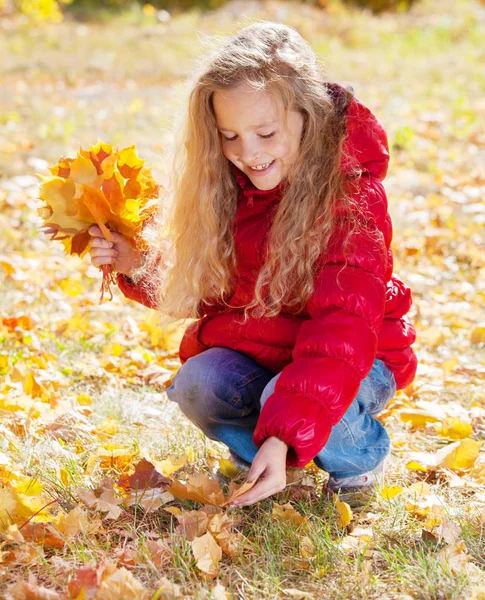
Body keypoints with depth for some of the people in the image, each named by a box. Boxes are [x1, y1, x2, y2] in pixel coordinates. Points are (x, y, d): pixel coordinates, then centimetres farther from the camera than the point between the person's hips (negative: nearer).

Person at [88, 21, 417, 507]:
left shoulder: (351, 198, -24)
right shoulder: (225, 189, -5)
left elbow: (342, 331, -33)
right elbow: (196, 287, 7)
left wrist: (282, 438, -44)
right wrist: (139, 267, -15)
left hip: (349, 362, -4)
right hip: (253, 351, 5)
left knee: (285, 397, -34)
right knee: (197, 384, -26)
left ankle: (364, 455, 0)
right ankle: (262, 459, 5)